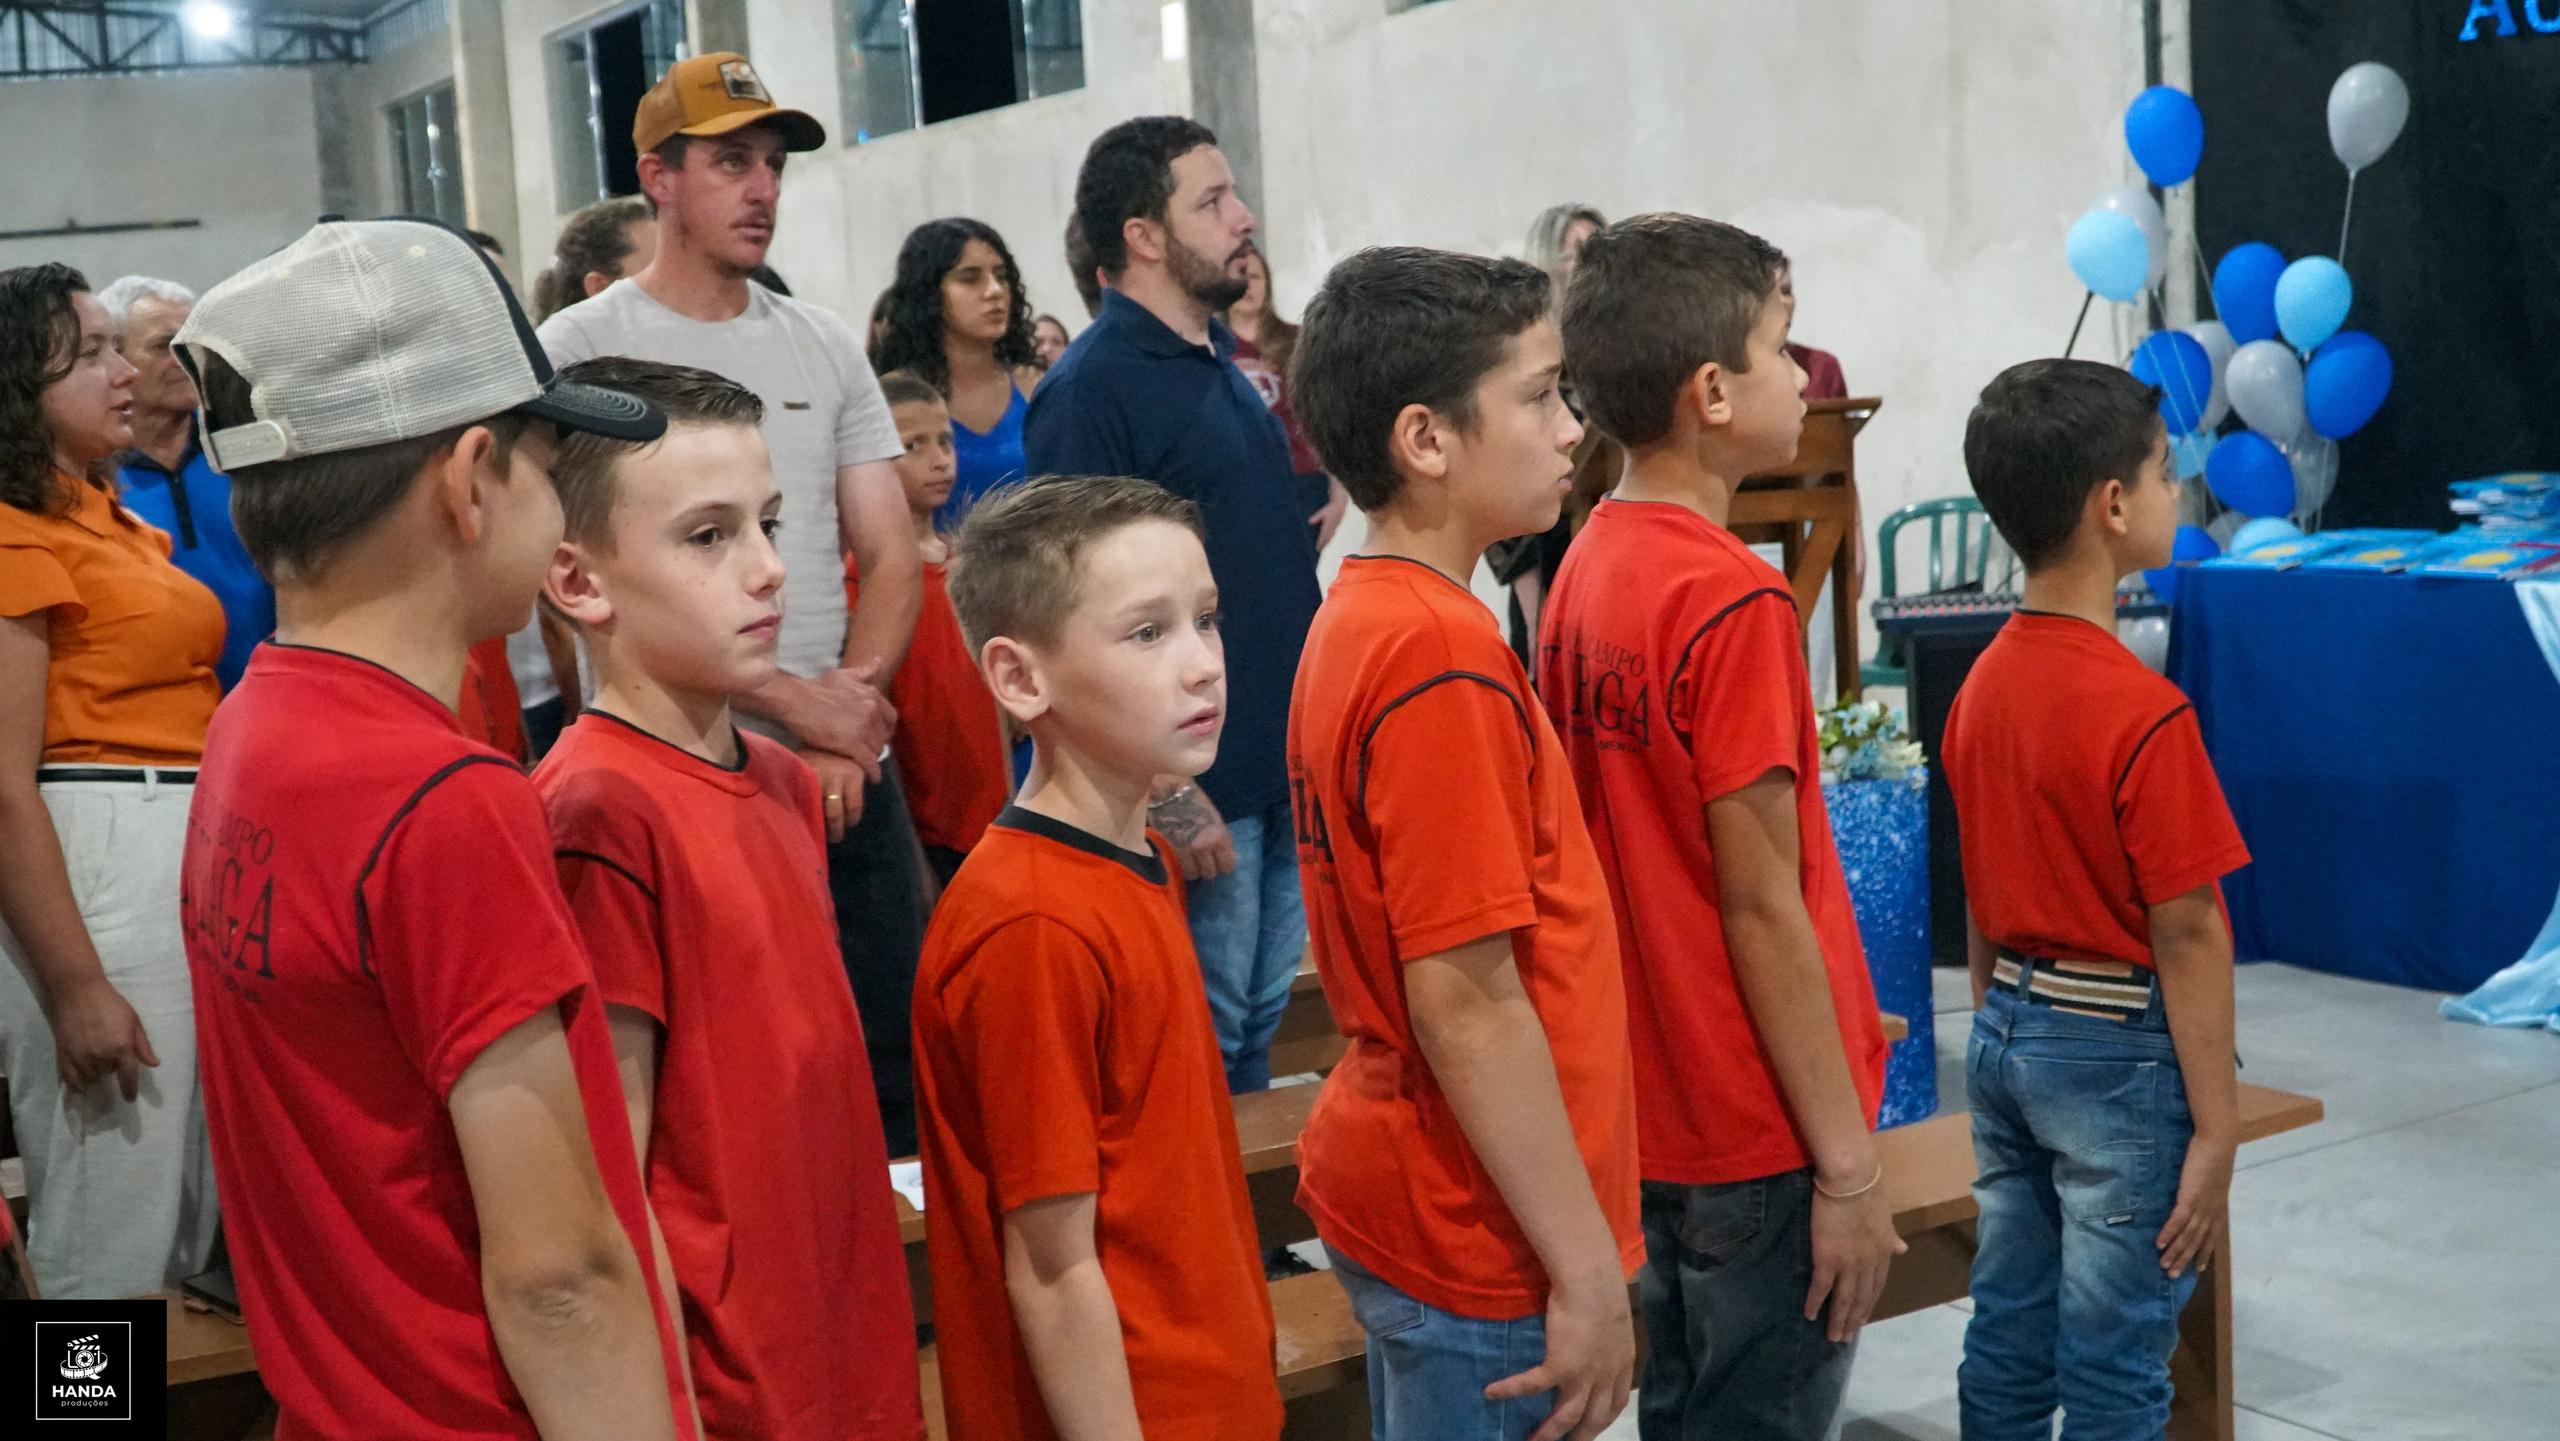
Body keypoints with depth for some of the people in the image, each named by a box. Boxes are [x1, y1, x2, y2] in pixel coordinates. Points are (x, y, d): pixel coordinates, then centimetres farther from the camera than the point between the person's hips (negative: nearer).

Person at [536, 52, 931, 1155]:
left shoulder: (826, 347, 13)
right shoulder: (581, 348, -3)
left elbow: (892, 557, 10)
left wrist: (852, 703, -8)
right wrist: (793, 704, -15)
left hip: (851, 776, 5)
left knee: (896, 1070, 8)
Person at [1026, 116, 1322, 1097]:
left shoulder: (1221, 363, 13)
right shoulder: (1093, 386, -14)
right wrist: (1166, 792, -21)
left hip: (1280, 764, 9)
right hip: (1198, 787, -8)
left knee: (1260, 1023, 18)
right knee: (1197, 1046, 2)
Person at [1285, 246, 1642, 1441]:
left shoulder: (1358, 619, 6)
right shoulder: (1445, 654, -22)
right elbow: (1467, 998, -24)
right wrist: (1589, 1272, -18)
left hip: (1396, 1188, 9)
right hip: (1482, 1247, -9)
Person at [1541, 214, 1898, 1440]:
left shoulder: (1584, 572, 4)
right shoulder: (1733, 601, -20)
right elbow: (1762, 909, -19)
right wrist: (1849, 1168, -13)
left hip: (1647, 1108, 8)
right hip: (1760, 1134, -8)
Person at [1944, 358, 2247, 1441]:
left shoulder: (1982, 687, 3)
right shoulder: (2143, 714, -20)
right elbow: (2185, 935, -17)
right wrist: (2214, 1131, -12)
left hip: (2006, 1036, 7)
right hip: (2120, 1051, -7)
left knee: (2007, 1348, 15)